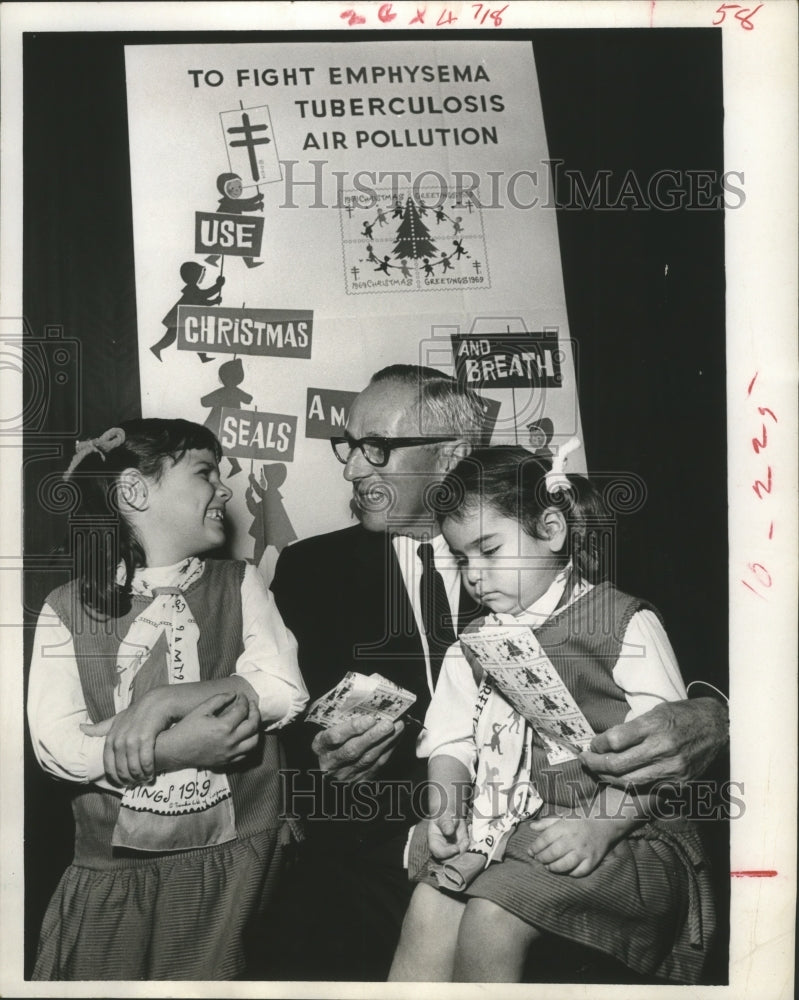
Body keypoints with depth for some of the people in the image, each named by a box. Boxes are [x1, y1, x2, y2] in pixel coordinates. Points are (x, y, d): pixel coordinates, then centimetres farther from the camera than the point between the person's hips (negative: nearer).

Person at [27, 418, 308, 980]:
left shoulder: (239, 584, 4)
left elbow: (285, 690, -8)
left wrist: (162, 703, -17)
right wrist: (174, 748, -22)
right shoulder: (68, 608, 1)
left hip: (232, 855, 1)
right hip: (112, 867, 0)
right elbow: (55, 742, -9)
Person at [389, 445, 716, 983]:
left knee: (490, 917, -24)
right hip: (506, 823, 6)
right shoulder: (476, 642, 16)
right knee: (429, 907, -19)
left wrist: (600, 827, -20)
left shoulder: (624, 622, -4)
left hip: (620, 829, -5)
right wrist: (446, 807, -5)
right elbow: (453, 741, 14)